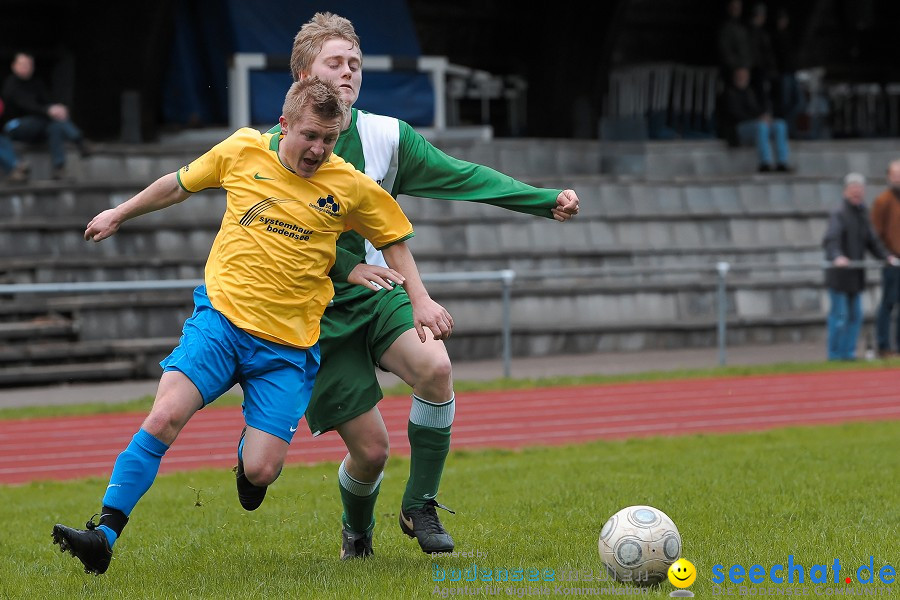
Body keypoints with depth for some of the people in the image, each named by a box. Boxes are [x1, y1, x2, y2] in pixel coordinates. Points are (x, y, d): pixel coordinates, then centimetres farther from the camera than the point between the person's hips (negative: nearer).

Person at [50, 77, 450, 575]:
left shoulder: (351, 187, -2)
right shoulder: (242, 152, -1)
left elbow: (393, 238, 16)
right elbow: (180, 184, 18)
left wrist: (420, 300, 6)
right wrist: (120, 214, 29)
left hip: (288, 346, 0)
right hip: (221, 318, 0)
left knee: (260, 472, -9)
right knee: (163, 418, -22)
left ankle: (249, 453, 30)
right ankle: (104, 536, -17)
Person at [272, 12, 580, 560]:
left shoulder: (385, 136, -1)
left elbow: (462, 176, -1)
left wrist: (546, 200, -9)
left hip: (378, 294, 2)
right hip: (319, 315, -2)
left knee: (435, 368, -31)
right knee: (371, 448, -8)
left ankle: (420, 506, -10)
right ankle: (357, 531, 30)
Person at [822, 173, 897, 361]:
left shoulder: (863, 215, 14)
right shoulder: (838, 214, -12)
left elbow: (872, 242, 15)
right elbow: (830, 240, -27)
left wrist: (887, 256, -2)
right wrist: (837, 257, -46)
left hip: (856, 273, 7)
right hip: (839, 274, -7)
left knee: (855, 315, 7)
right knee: (839, 314, -5)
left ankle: (847, 352, 14)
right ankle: (834, 353, 4)